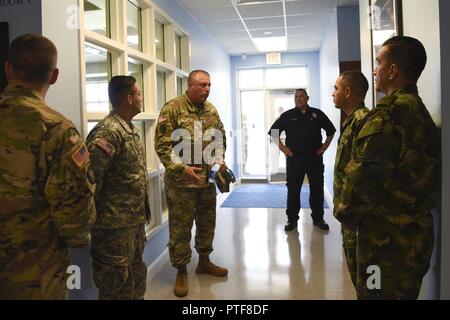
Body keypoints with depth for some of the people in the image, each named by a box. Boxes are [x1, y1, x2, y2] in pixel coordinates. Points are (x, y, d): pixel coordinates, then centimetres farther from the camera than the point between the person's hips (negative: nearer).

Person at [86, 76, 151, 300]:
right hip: (116, 224, -9)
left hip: (136, 220, 9)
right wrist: (93, 217, -16)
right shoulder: (107, 131, -19)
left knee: (136, 276, 22)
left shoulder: (129, 128, 11)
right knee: (117, 285, 5)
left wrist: (142, 212, 14)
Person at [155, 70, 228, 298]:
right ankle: (181, 272, 20)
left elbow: (220, 138, 18)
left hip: (208, 179, 6)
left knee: (207, 222, 17)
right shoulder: (172, 108, -11)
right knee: (180, 227, 4)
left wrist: (219, 160, 1)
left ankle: (204, 261, 37)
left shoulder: (211, 110, 8)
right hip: (181, 181, -6)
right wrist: (182, 168, -22)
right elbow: (162, 145, -16)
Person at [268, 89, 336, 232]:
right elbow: (273, 132, 7)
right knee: (293, 190, 2)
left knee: (317, 189, 6)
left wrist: (325, 146, 7)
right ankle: (292, 219, 13)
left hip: (315, 158, 1)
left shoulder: (317, 114, 7)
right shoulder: (287, 115, 4)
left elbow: (331, 130, 17)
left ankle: (318, 218, 20)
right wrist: (282, 147, -1)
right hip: (294, 158, -1)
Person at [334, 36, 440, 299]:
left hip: (387, 236, -9)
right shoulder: (421, 112, 10)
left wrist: (346, 213, -4)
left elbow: (364, 177, -22)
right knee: (402, 293, 21)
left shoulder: (388, 114, -20)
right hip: (417, 232, 9)